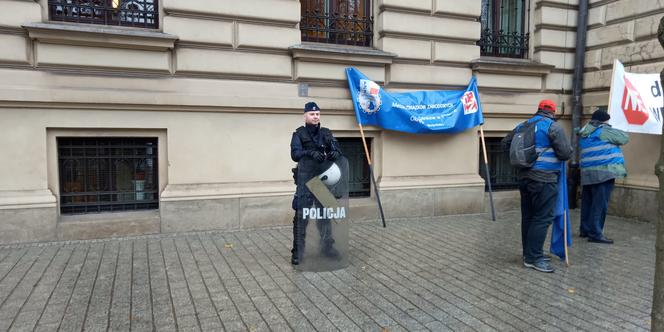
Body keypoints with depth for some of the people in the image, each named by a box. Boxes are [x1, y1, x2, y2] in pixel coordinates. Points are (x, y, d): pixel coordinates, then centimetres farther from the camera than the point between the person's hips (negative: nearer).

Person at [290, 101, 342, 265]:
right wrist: (311, 153, -32)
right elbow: (295, 154, -14)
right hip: (305, 181, -4)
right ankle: (297, 251, 4)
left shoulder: (327, 133, 11)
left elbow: (338, 151, 3)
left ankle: (327, 246, 27)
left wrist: (335, 154, -21)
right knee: (301, 216, -4)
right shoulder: (299, 134, 0)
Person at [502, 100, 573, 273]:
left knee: (528, 216, 13)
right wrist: (568, 149, 10)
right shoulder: (553, 126, -8)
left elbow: (505, 143, 18)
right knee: (543, 218, -2)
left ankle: (529, 253, 23)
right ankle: (533, 257, -1)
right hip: (544, 179, -7)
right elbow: (566, 153, -12)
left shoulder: (523, 125, 12)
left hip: (525, 177, 7)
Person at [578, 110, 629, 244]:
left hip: (587, 173, 8)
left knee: (588, 202, 13)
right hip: (603, 171, -8)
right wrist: (610, 128, 14)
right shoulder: (603, 131, -7)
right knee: (600, 204, -5)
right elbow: (624, 138, 1)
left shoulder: (584, 134, 15)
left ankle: (585, 229, 20)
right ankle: (595, 233, -4)